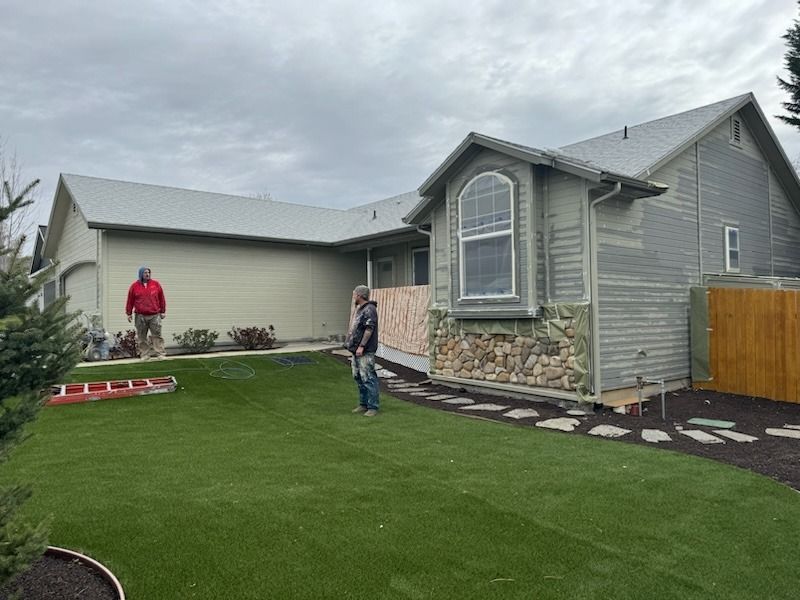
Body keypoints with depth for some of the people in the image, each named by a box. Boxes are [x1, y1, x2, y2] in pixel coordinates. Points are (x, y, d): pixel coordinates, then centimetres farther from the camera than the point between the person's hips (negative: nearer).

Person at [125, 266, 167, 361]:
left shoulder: (156, 284, 5)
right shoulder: (134, 286, 5)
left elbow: (161, 299, 8)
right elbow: (130, 301, 8)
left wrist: (163, 311, 7)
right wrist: (129, 314, 7)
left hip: (155, 315, -1)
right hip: (140, 316, 1)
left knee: (157, 335, -3)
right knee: (142, 337, 4)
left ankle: (160, 354, -1)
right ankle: (145, 355, 11)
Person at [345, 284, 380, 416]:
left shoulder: (369, 309, -15)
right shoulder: (360, 309, 17)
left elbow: (369, 329, -21)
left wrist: (361, 346, -22)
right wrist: (352, 343, 18)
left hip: (365, 351, -10)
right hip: (357, 350, 10)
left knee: (368, 379, -6)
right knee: (358, 377, 15)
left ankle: (373, 406, 1)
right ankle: (363, 404, 25)